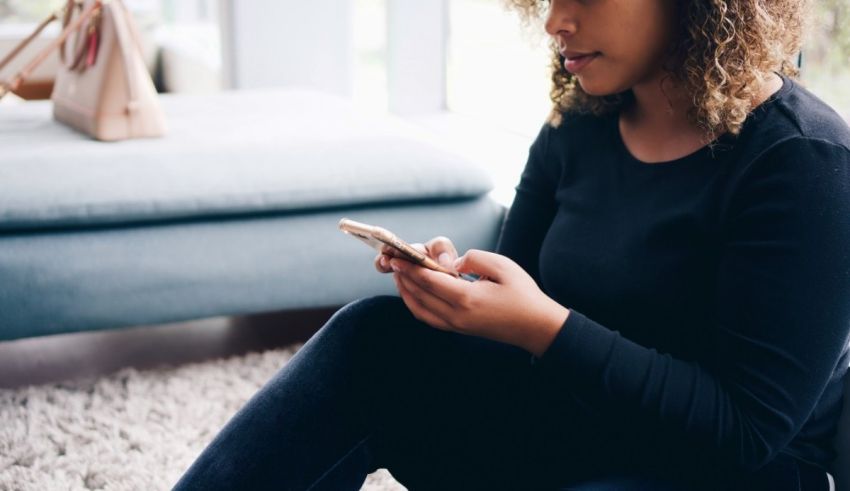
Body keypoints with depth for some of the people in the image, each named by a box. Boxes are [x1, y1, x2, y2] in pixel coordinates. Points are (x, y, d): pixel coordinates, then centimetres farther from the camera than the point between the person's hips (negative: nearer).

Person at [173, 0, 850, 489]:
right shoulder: (579, 127, 3)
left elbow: (747, 427, -21)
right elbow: (516, 291, 9)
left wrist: (543, 326, -30)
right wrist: (456, 282, -15)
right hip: (573, 419, 6)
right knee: (374, 337, -17)